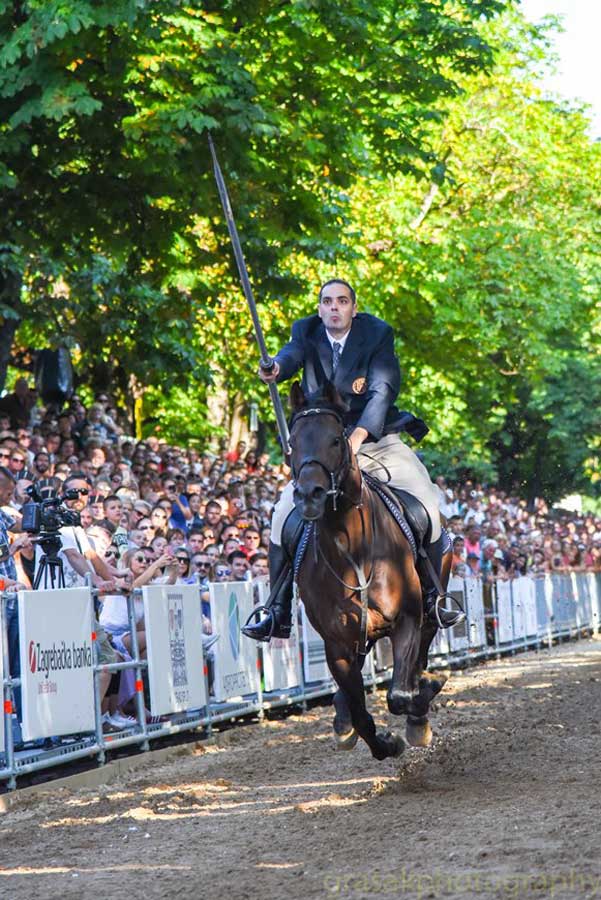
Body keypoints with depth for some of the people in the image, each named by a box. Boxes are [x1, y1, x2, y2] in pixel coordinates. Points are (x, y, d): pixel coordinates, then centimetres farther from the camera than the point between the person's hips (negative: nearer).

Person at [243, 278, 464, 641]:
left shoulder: (377, 335, -9)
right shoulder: (307, 333, -1)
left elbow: (383, 390, -21)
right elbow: (293, 355, -23)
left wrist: (358, 437, -36)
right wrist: (275, 369, -49)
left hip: (378, 442, -2)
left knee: (427, 509, -19)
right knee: (284, 515, -14)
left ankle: (432, 600, 0)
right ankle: (278, 614, -5)